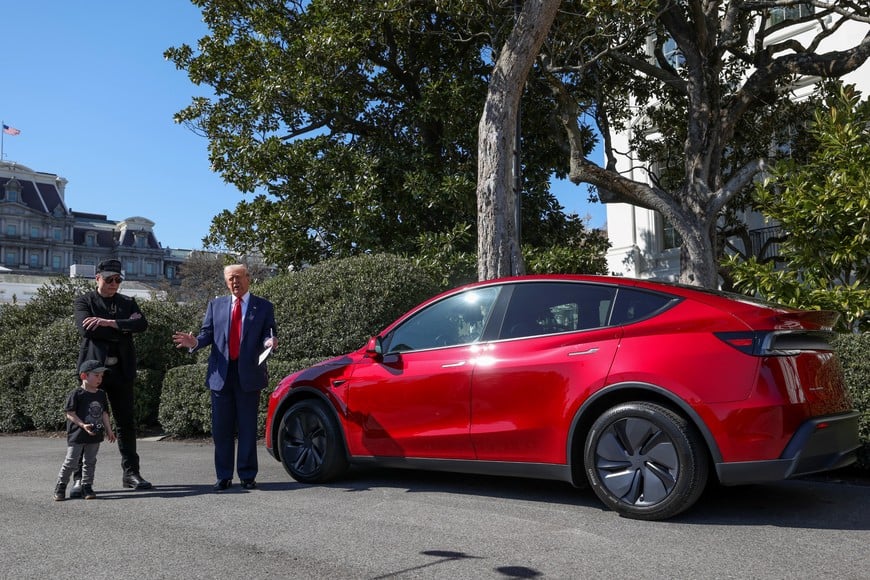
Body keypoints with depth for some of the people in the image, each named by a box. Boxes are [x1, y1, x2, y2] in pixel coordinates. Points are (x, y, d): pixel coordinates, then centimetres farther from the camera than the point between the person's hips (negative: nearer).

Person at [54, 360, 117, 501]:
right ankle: (60, 487, 15)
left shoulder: (102, 395, 7)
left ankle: (87, 487, 20)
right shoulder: (76, 394, -11)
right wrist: (83, 425, -22)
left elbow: (104, 413, 12)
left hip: (95, 436, 5)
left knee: (90, 462, 11)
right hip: (77, 436, -5)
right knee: (71, 463, 1)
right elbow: (70, 413, -13)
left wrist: (109, 430, 7)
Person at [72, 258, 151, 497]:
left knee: (126, 422, 6)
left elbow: (141, 323, -6)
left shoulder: (128, 303, 13)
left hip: (121, 370, 3)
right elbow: (86, 328, -13)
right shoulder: (84, 301, 5)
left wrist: (109, 322, -17)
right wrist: (121, 332, -10)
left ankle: (130, 473, 14)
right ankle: (80, 478, 3)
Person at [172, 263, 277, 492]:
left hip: (249, 374, -2)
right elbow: (207, 333, 7)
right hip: (221, 374, 2)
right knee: (221, 428, 5)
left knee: (248, 428, 3)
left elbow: (268, 334, 0)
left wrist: (269, 342, -23)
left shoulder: (264, 307, 7)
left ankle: (247, 475, 13)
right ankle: (223, 476, 15)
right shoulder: (216, 305, 14)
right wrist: (195, 342, -13)